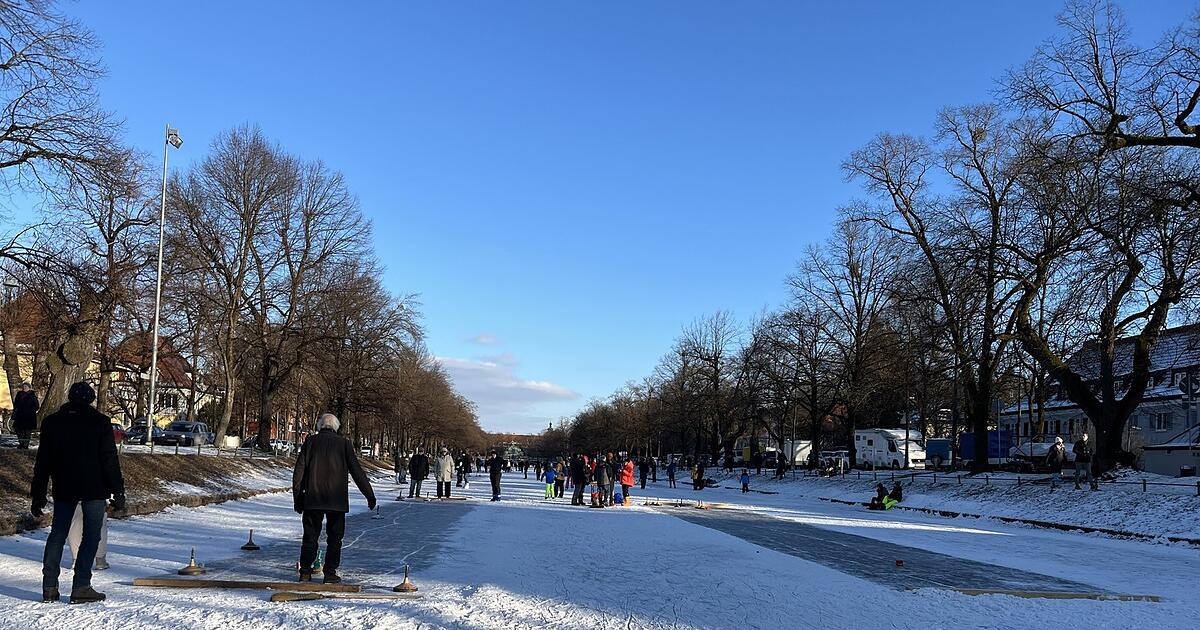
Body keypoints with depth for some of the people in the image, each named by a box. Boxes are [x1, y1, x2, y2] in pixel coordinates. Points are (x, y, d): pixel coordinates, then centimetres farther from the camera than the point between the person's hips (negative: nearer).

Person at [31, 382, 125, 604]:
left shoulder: (51, 422, 7)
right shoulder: (100, 422, -5)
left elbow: (42, 462, 9)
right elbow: (110, 460, -7)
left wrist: (38, 495, 14)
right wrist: (118, 492, -4)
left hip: (63, 489, 4)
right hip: (94, 489, -4)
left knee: (57, 534, 13)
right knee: (91, 535, -1)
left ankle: (49, 587, 13)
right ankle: (81, 587, -5)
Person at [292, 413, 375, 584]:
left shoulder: (310, 441, 4)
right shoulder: (344, 443, 1)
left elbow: (299, 471, 1)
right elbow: (357, 471, 1)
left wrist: (297, 498, 7)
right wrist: (370, 495, 7)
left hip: (312, 499, 1)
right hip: (337, 499, -1)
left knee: (310, 536, 11)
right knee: (334, 537, 7)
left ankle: (305, 572, 12)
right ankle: (330, 573, 5)